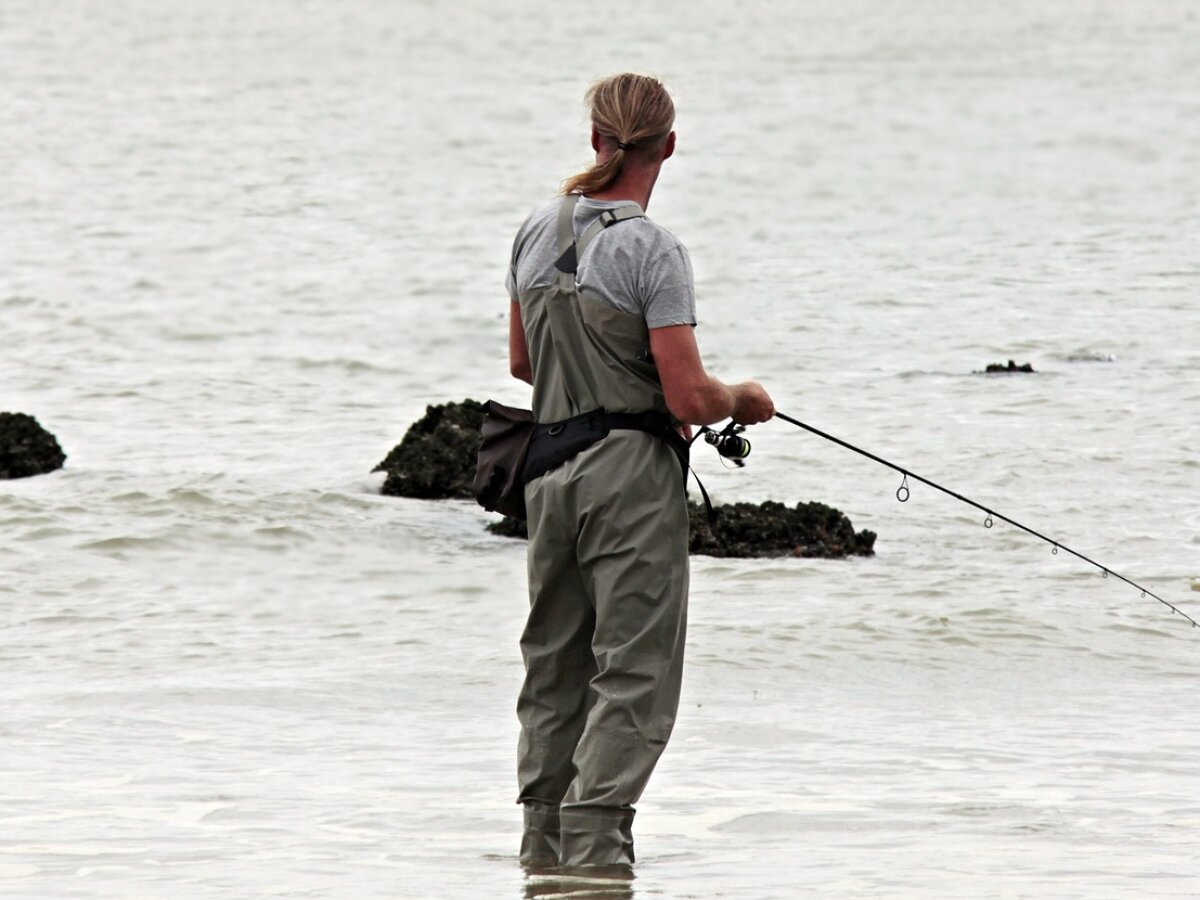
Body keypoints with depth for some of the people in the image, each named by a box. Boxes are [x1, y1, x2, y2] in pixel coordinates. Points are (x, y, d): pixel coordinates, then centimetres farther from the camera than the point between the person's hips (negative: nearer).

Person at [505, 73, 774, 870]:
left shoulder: (538, 231, 6)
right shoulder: (652, 250, -14)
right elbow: (689, 398, -16)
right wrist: (745, 399, 4)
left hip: (551, 466, 7)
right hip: (633, 474, -7)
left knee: (554, 663, 16)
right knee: (635, 671, -3)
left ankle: (543, 838, 20)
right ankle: (593, 847, -10)